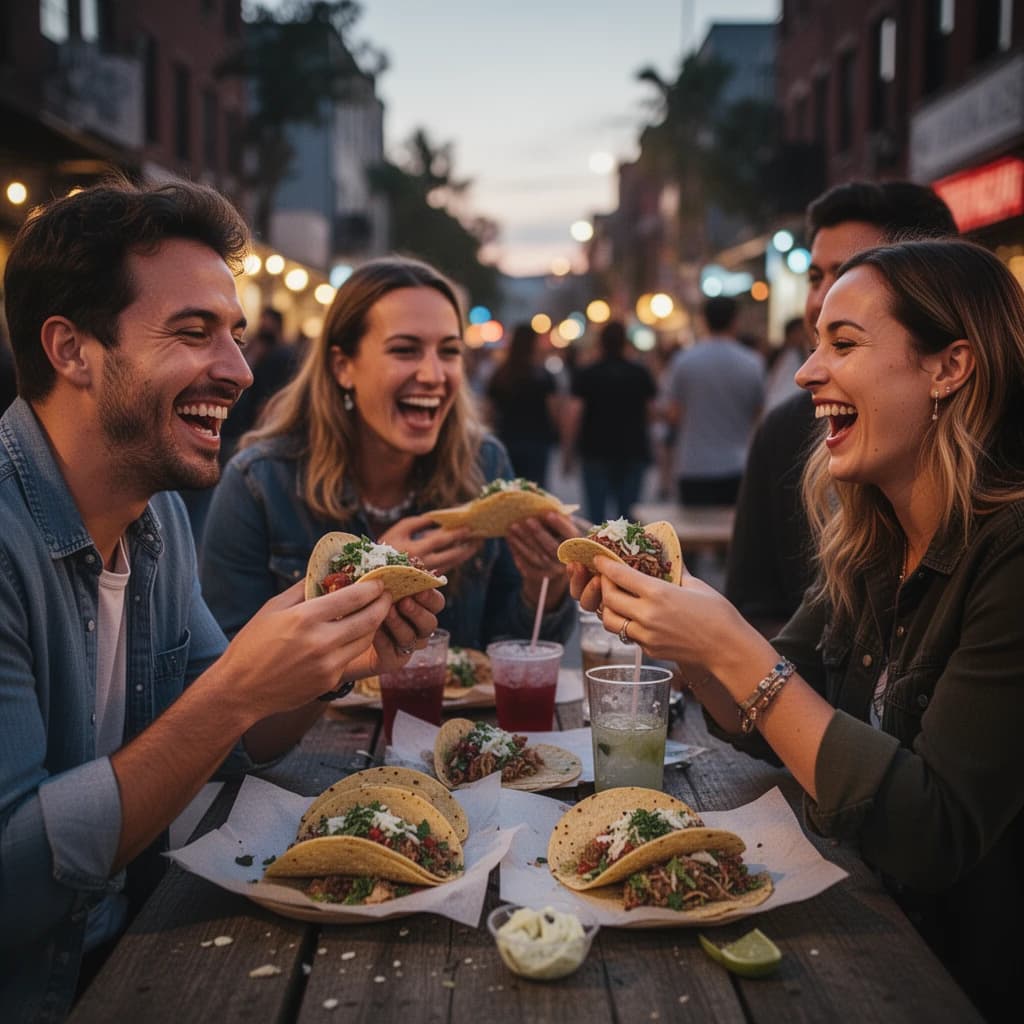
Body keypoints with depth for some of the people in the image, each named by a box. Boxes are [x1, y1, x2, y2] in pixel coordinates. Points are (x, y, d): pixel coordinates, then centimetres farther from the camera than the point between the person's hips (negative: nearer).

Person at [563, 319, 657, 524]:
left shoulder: (585, 375, -3)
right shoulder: (641, 374, 3)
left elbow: (574, 416, -8)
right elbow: (651, 411, 5)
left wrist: (567, 453, -3)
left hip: (596, 453, -1)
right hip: (633, 452, 2)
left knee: (596, 514, 1)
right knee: (628, 513, 5)